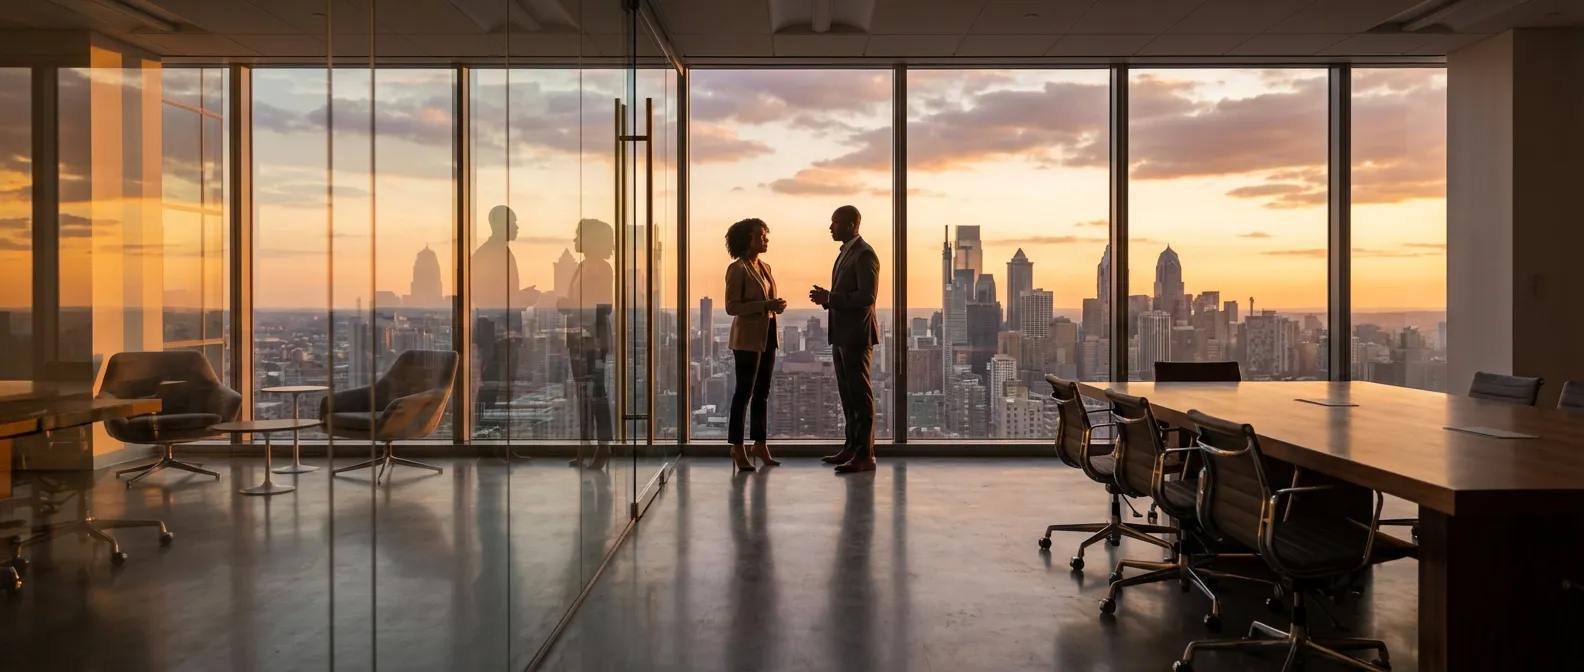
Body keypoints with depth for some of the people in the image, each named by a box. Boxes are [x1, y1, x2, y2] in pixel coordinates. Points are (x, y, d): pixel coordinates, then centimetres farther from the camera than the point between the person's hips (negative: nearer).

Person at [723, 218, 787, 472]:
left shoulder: (765, 267, 15)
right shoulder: (737, 268, -10)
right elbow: (732, 306, -15)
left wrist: (777, 306, 1)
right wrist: (765, 305, -23)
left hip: (767, 336, 8)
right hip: (748, 338, -8)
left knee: (762, 393, 11)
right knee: (744, 393, -5)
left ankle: (760, 445, 17)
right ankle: (738, 450, -1)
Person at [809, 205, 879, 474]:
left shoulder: (864, 254, -13)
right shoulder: (845, 253, 18)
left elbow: (867, 296, -21)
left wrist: (829, 297, -18)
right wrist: (827, 298, 6)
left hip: (857, 336, -10)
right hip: (841, 335, 10)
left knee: (860, 395, -6)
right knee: (847, 394, 13)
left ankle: (865, 455, -3)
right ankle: (852, 447, 21)